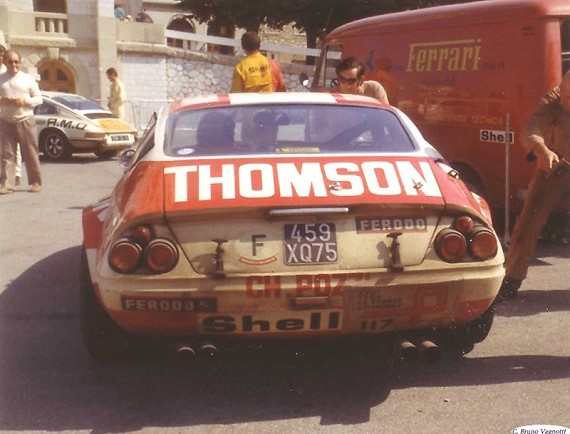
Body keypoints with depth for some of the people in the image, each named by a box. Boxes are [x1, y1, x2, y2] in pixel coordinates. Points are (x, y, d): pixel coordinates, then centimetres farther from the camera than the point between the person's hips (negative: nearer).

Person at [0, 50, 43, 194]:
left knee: (31, 153, 3)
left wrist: (25, 101, -13)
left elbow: (39, 98, 4)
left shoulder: (28, 78, 4)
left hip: (25, 120, -1)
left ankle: (36, 183, 13)